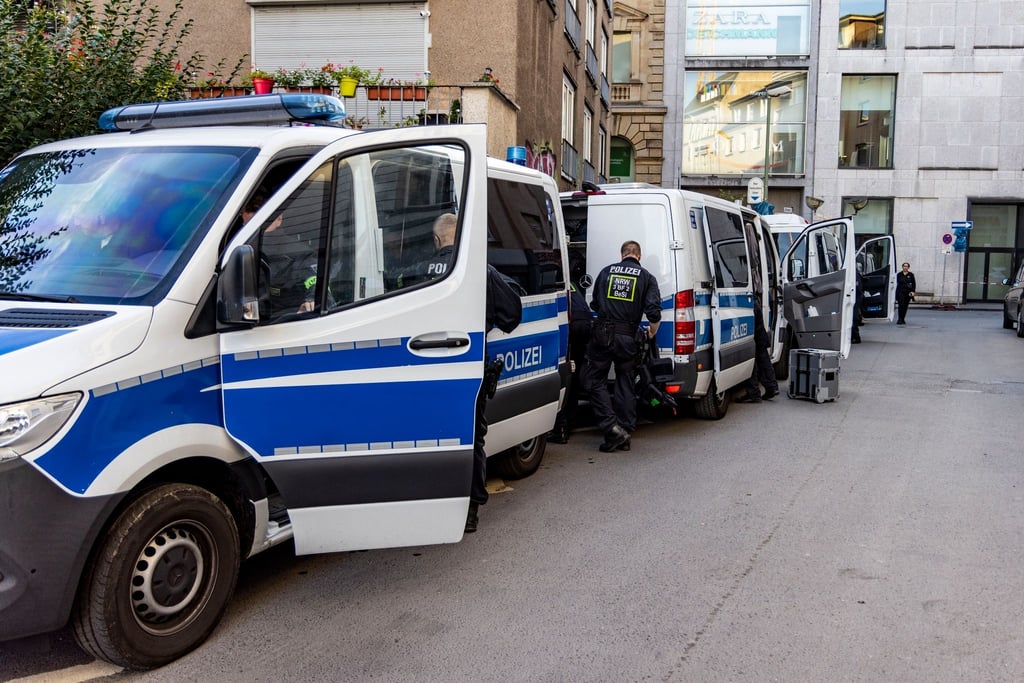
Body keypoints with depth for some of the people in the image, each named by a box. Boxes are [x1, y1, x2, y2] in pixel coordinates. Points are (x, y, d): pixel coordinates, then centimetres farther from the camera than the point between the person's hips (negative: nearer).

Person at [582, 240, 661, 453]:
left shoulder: (606, 272, 9)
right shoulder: (646, 277, 4)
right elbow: (654, 312, -6)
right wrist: (651, 333, 12)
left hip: (602, 333, -1)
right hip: (627, 337, 1)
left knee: (594, 381, 6)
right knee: (625, 383, 11)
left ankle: (611, 427, -6)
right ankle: (625, 433, 13)